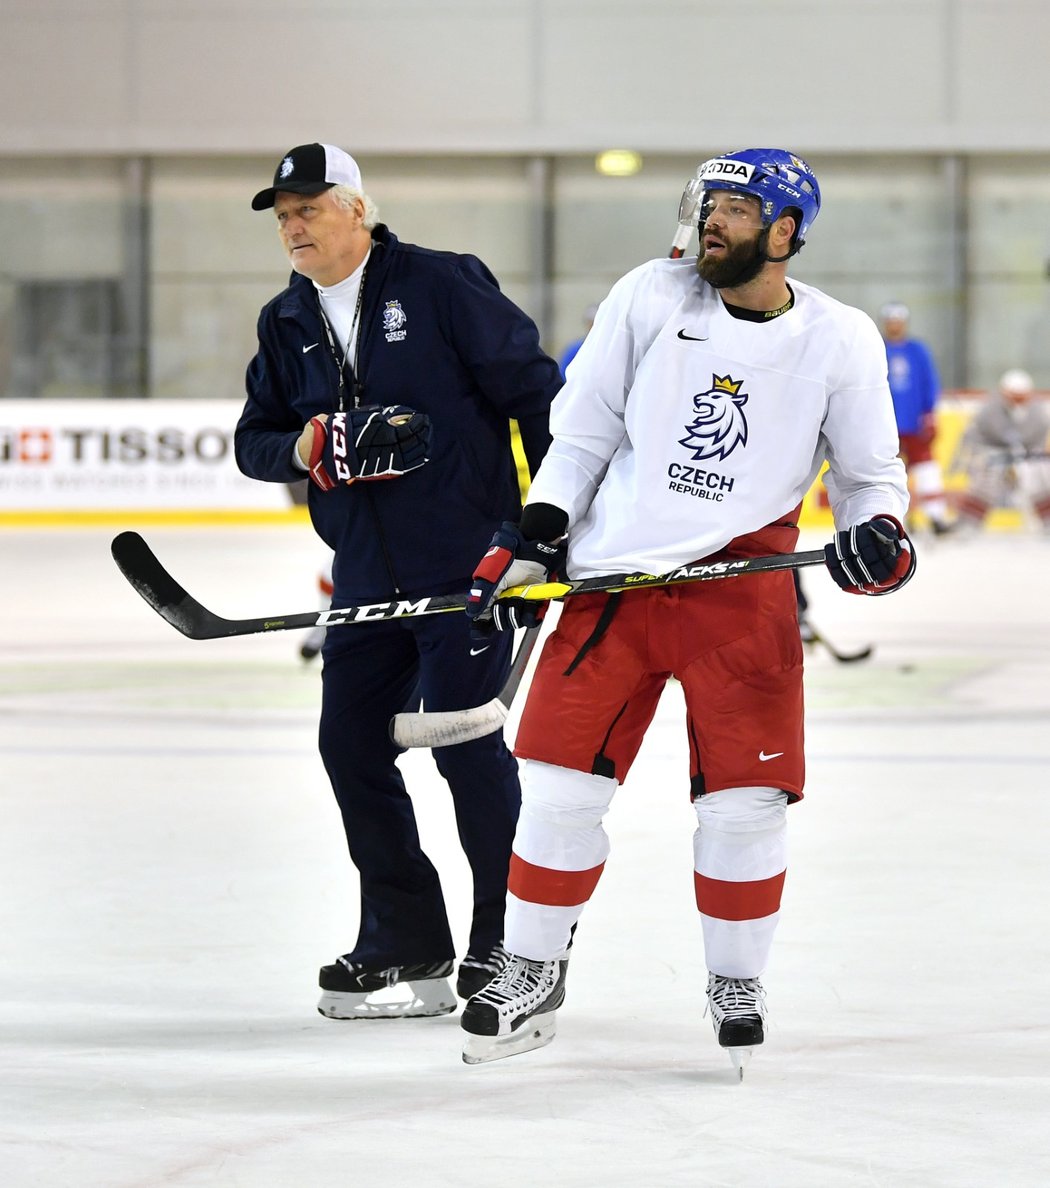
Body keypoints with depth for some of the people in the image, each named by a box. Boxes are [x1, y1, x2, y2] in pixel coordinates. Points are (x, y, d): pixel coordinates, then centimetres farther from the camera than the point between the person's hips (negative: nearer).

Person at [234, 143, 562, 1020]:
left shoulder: (443, 285, -8)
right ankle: (406, 947, 15)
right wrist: (313, 445, -12)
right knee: (353, 743, 4)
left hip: (470, 558, -7)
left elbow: (533, 389, -7)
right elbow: (254, 443, 11)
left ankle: (516, 940, 3)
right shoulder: (287, 324, 12)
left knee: (464, 740, -9)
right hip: (368, 575, 7)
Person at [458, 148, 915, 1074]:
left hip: (740, 585, -1)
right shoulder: (649, 298, 0)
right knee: (561, 782, -1)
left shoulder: (841, 340, -2)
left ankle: (736, 984, 15)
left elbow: (870, 470, 9)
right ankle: (532, 979, 15)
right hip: (614, 571, 1)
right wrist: (532, 541, -2)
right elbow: (583, 430, 6)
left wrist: (878, 532, -13)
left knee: (746, 796, -6)